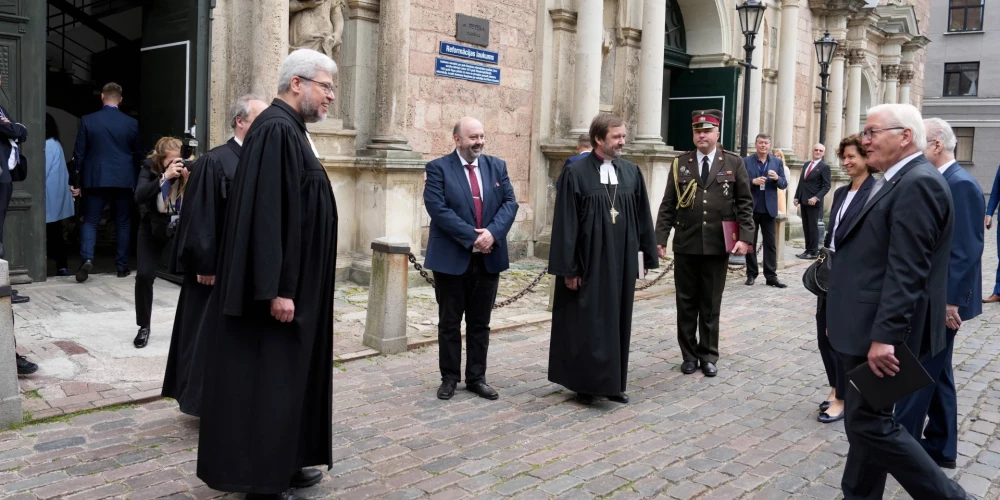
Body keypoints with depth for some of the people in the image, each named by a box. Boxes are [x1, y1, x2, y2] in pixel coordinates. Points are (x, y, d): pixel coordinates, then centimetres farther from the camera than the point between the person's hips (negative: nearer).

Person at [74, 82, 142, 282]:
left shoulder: (87, 120, -3)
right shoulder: (131, 123, -1)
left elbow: (79, 153, 0)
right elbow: (138, 154, 7)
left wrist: (78, 176, 10)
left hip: (95, 178, -1)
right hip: (124, 179, 1)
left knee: (90, 221, 7)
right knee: (123, 223, 9)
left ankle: (87, 258, -14)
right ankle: (122, 266, 11)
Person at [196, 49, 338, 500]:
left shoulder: (291, 130, 14)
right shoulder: (276, 129, -17)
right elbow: (268, 212, -24)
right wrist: (277, 289, -26)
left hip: (295, 282, 10)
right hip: (280, 286, -10)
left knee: (286, 374, 16)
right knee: (267, 378, -1)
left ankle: (282, 464, 27)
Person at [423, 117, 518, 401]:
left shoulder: (497, 166, 9)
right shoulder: (439, 168, -5)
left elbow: (510, 202, 2)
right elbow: (437, 208, -15)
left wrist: (492, 232, -15)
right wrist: (472, 237, -19)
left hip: (489, 258, 4)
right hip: (452, 258, -4)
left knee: (480, 323, 11)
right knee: (449, 323, 7)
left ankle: (476, 378, 21)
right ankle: (449, 378, 19)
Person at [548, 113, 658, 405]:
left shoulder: (631, 172, 5)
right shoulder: (576, 173, -9)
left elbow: (642, 218, 9)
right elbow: (565, 223, -10)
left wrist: (645, 257, 6)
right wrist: (568, 267, -12)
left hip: (622, 261, 5)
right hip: (588, 261, -5)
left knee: (617, 320, 11)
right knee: (587, 323, 2)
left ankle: (614, 383, 22)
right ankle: (586, 384, 14)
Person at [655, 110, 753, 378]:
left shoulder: (734, 163, 2)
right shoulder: (680, 163, 5)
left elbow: (745, 203, 1)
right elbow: (668, 205, 4)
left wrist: (745, 237, -9)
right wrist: (660, 238, -3)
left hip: (718, 246, -1)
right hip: (686, 245, 1)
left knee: (711, 304, 8)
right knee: (686, 302, 8)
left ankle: (708, 354, 20)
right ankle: (689, 354, 20)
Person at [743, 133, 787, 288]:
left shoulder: (777, 162, 7)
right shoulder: (746, 161, 0)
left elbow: (784, 184, 4)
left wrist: (777, 178, -16)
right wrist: (753, 181, -21)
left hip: (769, 208, 1)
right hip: (751, 208, -1)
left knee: (770, 243, 2)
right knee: (750, 242, 5)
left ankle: (771, 276, 5)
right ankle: (751, 274, 13)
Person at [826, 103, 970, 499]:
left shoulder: (918, 183, -16)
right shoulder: (895, 182, 14)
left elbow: (906, 271, -24)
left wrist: (885, 336, -26)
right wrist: (855, 325, 20)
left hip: (881, 331, -10)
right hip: (869, 327, 10)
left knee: (870, 423, -4)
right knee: (864, 422, 15)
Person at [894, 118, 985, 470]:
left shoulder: (960, 185, -18)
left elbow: (966, 251, -22)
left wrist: (950, 302, -22)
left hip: (942, 300, -10)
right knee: (935, 373, 16)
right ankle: (940, 448, 27)